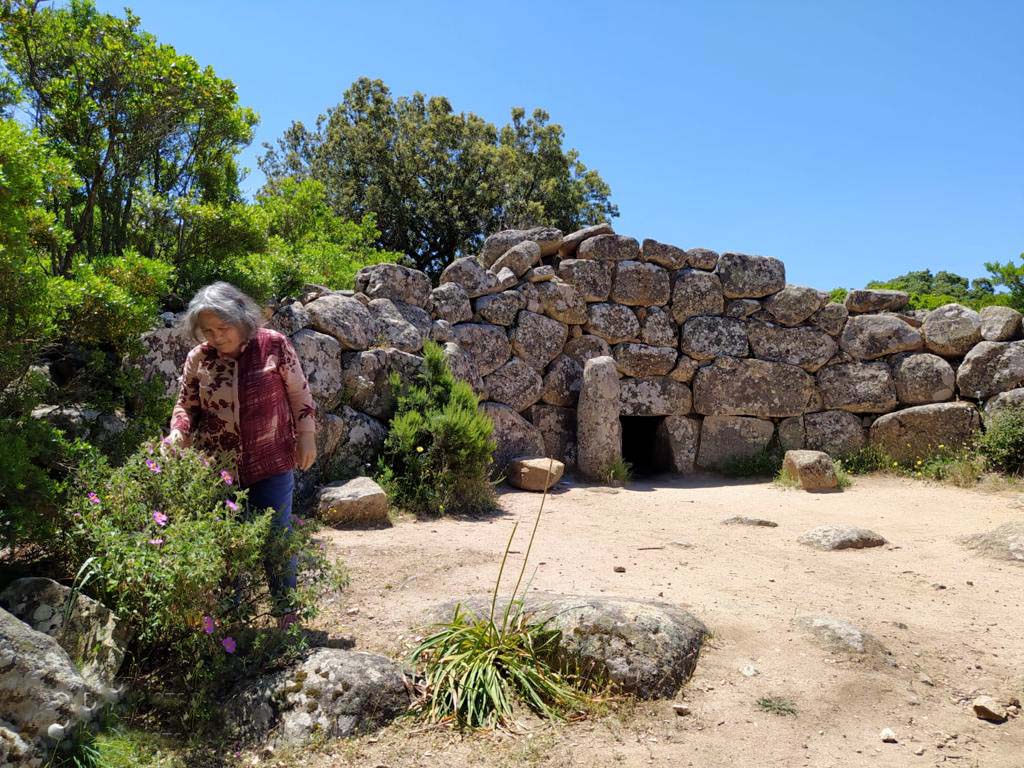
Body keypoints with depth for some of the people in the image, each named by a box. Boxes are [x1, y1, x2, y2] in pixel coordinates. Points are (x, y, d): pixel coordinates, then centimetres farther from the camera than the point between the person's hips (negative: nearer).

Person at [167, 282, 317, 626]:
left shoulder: (274, 345, -7)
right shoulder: (198, 359, -2)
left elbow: (299, 393, 0)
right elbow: (186, 406, 8)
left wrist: (306, 437, -1)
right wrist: (179, 433, -11)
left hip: (272, 465, -2)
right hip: (218, 468, 2)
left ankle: (286, 612, 25)